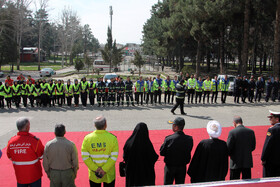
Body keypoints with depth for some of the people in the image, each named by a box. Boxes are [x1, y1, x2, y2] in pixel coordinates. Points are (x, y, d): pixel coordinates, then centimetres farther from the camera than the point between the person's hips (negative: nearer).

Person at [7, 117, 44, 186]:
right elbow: (42, 156, -11)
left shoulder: (11, 142, -9)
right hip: (34, 175, -4)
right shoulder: (34, 140, -22)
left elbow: (10, 157, 6)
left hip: (19, 176, 4)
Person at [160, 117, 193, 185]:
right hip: (182, 168, 3)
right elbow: (189, 151, 1)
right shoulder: (189, 139, -12)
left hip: (170, 167, -3)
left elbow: (162, 153, -11)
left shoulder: (169, 139, -21)